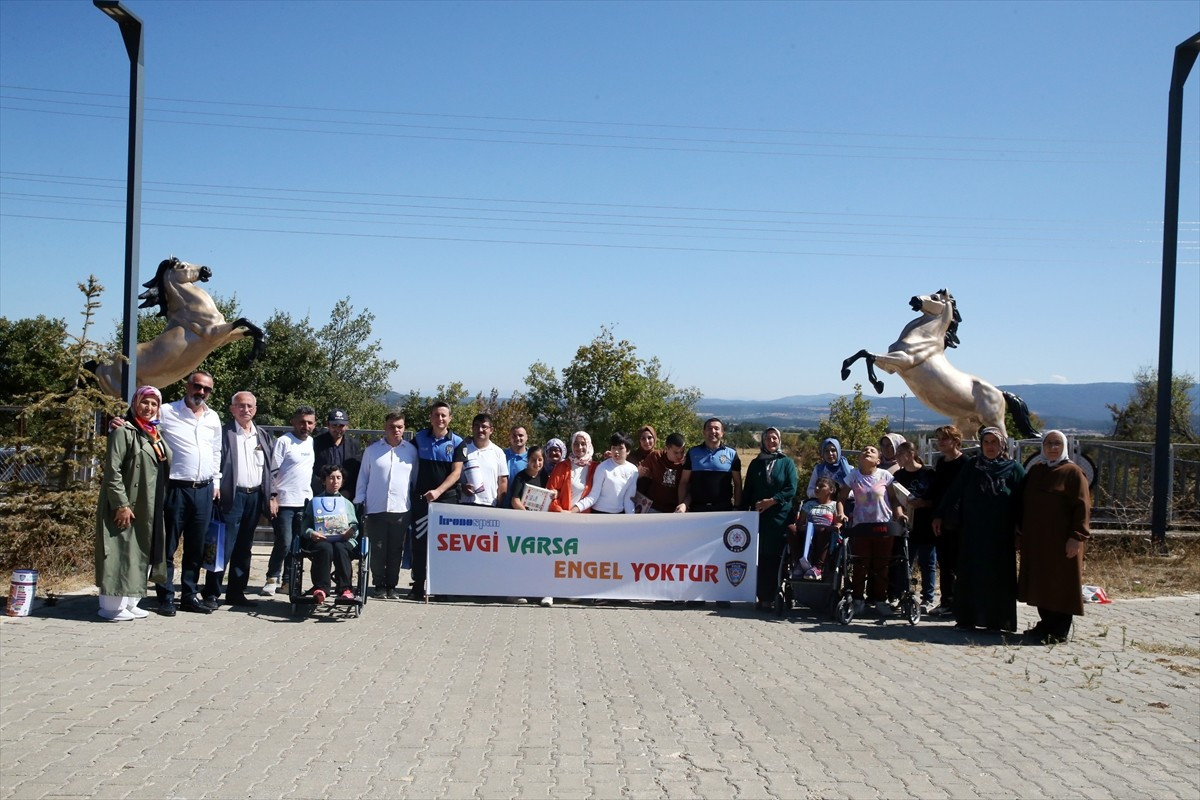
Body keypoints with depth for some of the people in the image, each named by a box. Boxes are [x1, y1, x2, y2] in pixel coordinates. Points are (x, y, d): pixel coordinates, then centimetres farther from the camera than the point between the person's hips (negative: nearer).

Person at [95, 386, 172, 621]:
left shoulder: (156, 435, 14)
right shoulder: (123, 431, -9)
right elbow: (112, 470, -16)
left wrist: (161, 503, 15)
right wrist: (121, 504, -21)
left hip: (149, 507, 8)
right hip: (126, 506, -8)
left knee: (139, 554, 12)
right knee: (120, 554, -5)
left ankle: (129, 603, 20)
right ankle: (112, 605, 2)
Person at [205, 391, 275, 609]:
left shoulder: (264, 436, 13)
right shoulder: (224, 433, -4)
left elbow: (271, 469, 14)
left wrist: (272, 497, 9)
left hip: (255, 497, 5)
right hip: (232, 497, -5)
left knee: (244, 548, 11)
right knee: (223, 547, -5)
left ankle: (236, 592, 18)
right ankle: (212, 593, 3)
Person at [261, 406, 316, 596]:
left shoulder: (312, 443, 12)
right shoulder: (283, 441, -6)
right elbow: (273, 471, -8)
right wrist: (272, 497, -13)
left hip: (304, 502, 6)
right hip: (284, 502, -6)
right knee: (284, 543, -9)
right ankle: (272, 578, 6)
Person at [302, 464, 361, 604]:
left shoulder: (347, 503, 28)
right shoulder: (314, 502, 23)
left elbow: (355, 526, 18)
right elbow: (305, 525, 11)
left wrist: (352, 531, -5)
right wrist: (311, 533, -10)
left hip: (344, 541, 1)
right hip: (321, 541, -1)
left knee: (340, 548, -36)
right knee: (325, 548, -37)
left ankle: (345, 588, -37)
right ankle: (320, 588, -39)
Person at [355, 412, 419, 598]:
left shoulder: (411, 450, 6)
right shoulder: (372, 450, 5)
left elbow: (416, 480, 11)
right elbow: (363, 477, 8)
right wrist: (359, 502, 3)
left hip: (401, 510, 1)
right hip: (375, 509, 0)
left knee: (396, 550, 6)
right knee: (377, 550, 3)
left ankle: (391, 585, 16)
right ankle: (379, 585, 15)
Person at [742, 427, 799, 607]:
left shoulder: (787, 462, 6)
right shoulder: (756, 464, 15)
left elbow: (792, 489, -2)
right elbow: (747, 491, 15)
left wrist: (772, 501, -10)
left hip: (780, 517, -2)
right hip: (758, 517, 2)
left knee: (776, 558, -5)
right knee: (760, 558, -2)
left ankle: (773, 596, -1)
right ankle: (763, 597, 1)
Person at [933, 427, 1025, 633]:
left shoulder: (1013, 468, 1)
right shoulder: (972, 466, 7)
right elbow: (954, 492, 6)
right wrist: (939, 515, 2)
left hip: (1000, 534, -2)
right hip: (972, 532, 2)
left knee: (998, 576, 3)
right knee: (970, 575, 4)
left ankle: (996, 620, 11)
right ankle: (967, 618, 10)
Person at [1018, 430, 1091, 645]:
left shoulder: (1073, 472, -6)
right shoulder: (1035, 470, 11)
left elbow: (1082, 506, -11)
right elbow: (1024, 502, 16)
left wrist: (1076, 536, -18)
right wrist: (1023, 530, 12)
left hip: (1061, 540, -6)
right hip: (1035, 539, 6)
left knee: (1060, 584, 0)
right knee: (1040, 583, 11)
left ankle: (1058, 631, 6)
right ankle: (1046, 624, 22)